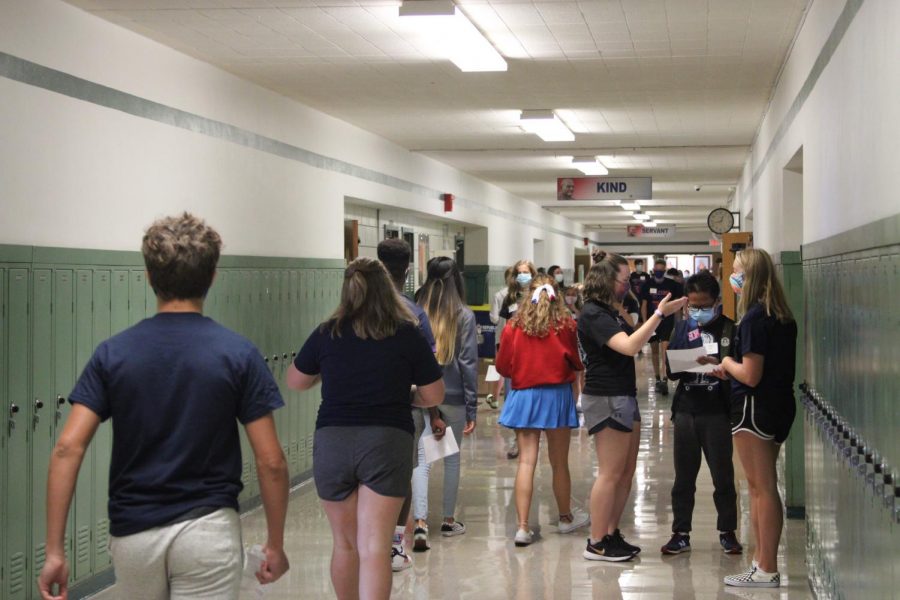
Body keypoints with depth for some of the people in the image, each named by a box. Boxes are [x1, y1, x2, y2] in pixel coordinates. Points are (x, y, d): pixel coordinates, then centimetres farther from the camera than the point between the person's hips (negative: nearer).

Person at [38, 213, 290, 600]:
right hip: (208, 531, -2)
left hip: (133, 533, 3)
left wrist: (55, 551, -7)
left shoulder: (113, 354, -2)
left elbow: (67, 449, -10)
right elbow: (271, 462, -8)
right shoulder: (238, 354, -7)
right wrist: (276, 544, 4)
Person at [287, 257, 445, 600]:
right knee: (374, 548, -5)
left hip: (332, 441, 2)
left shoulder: (326, 334, 3)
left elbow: (295, 381, 17)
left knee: (345, 544, 17)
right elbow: (434, 396, 5)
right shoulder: (408, 335, -1)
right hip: (388, 441, -2)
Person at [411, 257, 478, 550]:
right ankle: (448, 520, 24)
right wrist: (472, 408, 1)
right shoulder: (464, 315, -6)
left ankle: (420, 522, -12)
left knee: (422, 459, 2)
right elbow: (469, 363, -5)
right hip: (453, 397, 0)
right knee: (452, 458, 13)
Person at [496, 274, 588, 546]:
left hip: (523, 396, 1)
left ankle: (523, 526, -6)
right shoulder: (566, 325, -8)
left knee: (526, 461, 1)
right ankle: (566, 518, 31)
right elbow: (579, 363, 1)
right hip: (557, 395, -1)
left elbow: (502, 366, 2)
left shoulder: (514, 326, -6)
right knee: (559, 462, 13)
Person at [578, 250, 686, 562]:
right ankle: (596, 544, 0)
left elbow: (632, 341, 18)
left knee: (626, 472, 12)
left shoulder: (609, 312, 16)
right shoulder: (593, 314, -15)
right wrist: (659, 314, -26)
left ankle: (611, 533, 20)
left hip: (624, 396, 10)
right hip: (606, 399, -10)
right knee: (610, 473, -6)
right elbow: (629, 346, -26)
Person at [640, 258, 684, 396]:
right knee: (654, 350, 11)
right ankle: (657, 379, 22)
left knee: (664, 349, -14)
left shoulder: (672, 285, -1)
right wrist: (645, 322, -7)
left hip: (667, 321, -2)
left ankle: (664, 380, -20)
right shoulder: (647, 285, 1)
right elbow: (644, 305, 1)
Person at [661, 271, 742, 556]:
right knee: (684, 476, 9)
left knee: (723, 475, 6)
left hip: (717, 411, -3)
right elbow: (670, 370, 6)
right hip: (686, 410, 3)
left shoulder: (729, 328, -3)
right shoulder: (682, 329, 8)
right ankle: (681, 533, 17)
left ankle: (727, 532, 20)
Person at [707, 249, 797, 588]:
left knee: (762, 487, -3)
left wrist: (728, 364, -3)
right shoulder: (782, 317, 8)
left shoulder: (753, 319, -19)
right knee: (762, 486, 15)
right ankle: (762, 558, 22)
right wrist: (732, 370, 14)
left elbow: (751, 376, -22)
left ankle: (767, 571, 3)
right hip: (779, 405, 9)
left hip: (754, 408, -9)